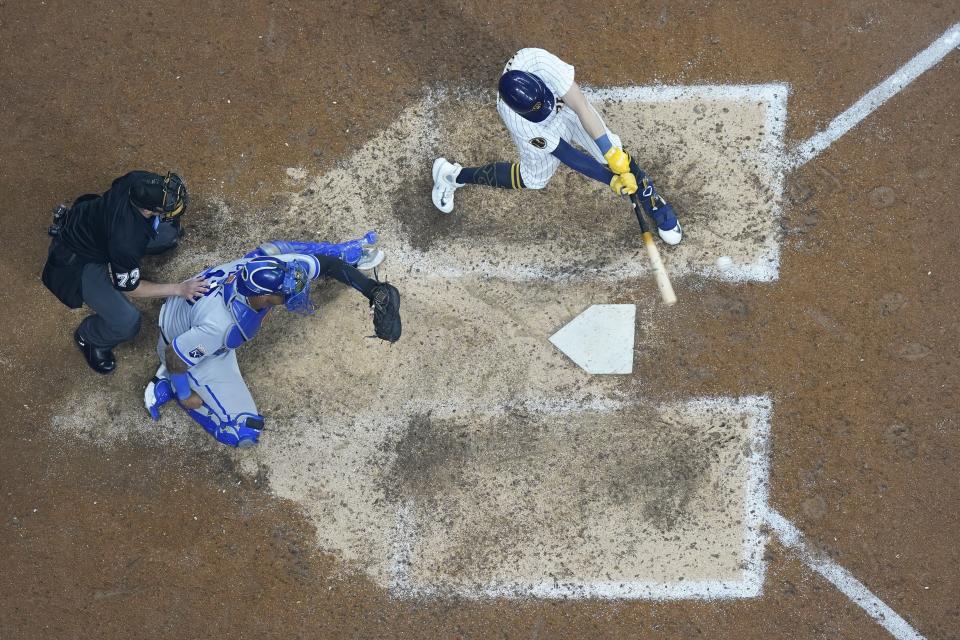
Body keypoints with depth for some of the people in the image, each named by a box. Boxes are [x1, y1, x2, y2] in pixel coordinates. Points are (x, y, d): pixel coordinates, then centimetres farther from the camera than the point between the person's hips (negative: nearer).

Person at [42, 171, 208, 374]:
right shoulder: (126, 241, -41)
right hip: (78, 261, -7)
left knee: (169, 232, 3)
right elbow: (129, 287, -21)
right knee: (126, 323, -19)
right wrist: (178, 289, -21)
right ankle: (88, 338, 14)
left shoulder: (139, 180, -25)